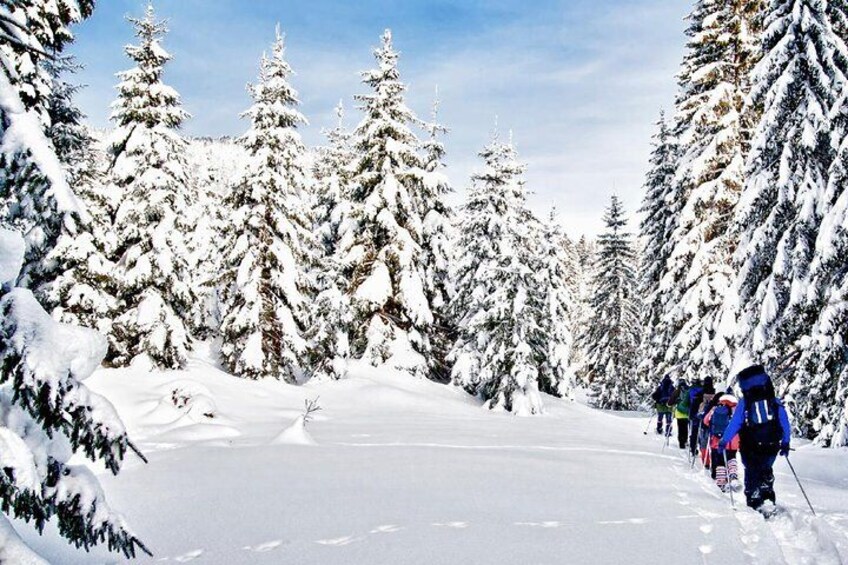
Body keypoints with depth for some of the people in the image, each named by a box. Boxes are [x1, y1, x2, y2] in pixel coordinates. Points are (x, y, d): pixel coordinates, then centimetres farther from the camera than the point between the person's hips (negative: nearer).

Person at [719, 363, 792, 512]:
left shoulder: (744, 402, -10)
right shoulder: (775, 401, -1)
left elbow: (734, 424, -11)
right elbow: (785, 424, 3)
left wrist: (724, 441, -2)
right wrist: (785, 443, 14)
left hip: (751, 449, -3)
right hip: (772, 447, 3)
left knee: (752, 473, 14)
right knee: (766, 472, 25)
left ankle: (755, 503, 5)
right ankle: (768, 499, 15)